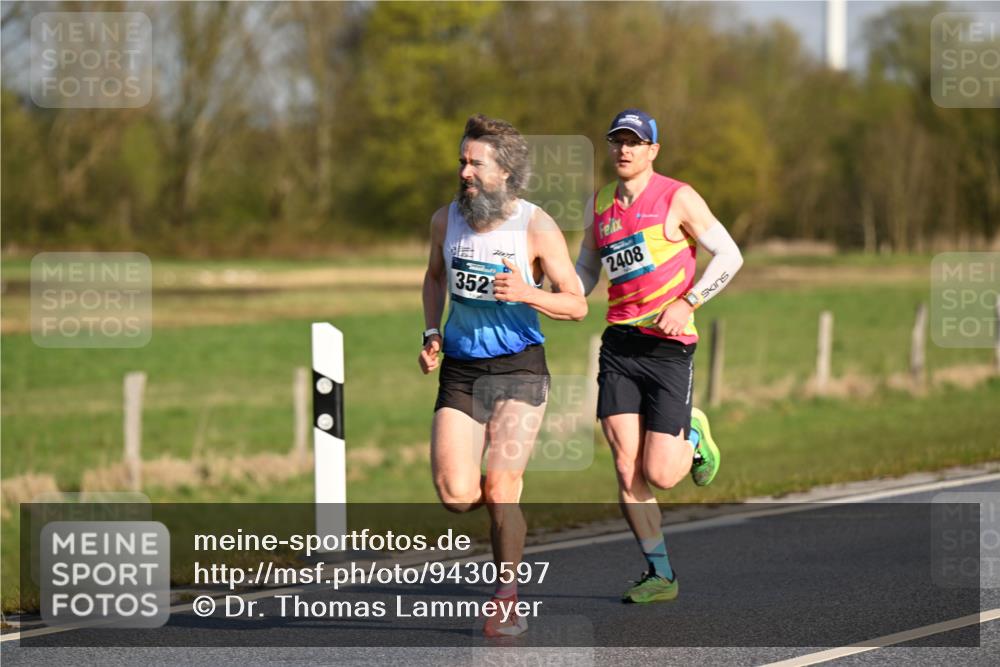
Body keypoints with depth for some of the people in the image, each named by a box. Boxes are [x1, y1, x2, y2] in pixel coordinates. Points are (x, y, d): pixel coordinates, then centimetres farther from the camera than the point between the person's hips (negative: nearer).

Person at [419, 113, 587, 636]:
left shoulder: (537, 227, -8)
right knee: (456, 494, -11)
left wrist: (527, 294, -24)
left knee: (499, 488, -12)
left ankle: (507, 601, 4)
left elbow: (576, 304, -5)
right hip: (460, 371, 3)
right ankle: (506, 511, 26)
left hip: (518, 368, -3)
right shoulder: (446, 220, 4)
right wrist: (431, 334, 9)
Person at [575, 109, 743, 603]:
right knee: (626, 471, -5)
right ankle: (659, 575, 5)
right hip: (619, 344, 4)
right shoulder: (600, 204, 11)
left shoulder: (677, 199, -5)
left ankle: (694, 438, 26)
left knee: (659, 475, -8)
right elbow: (586, 269, 24)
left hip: (669, 346, -4)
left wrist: (686, 304, -15)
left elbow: (729, 255, -4)